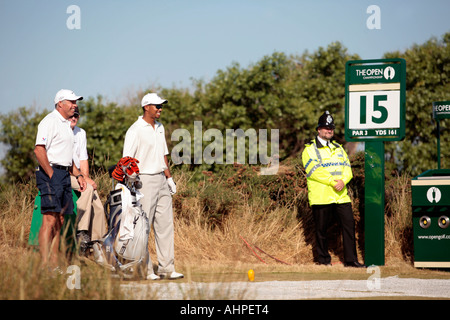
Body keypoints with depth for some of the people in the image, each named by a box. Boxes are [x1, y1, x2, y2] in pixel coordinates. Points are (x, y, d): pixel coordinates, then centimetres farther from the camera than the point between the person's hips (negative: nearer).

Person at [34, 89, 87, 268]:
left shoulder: (66, 124, 21)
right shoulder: (50, 121, -9)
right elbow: (39, 150, -19)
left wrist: (78, 175, 21)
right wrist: (51, 175, -19)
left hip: (64, 173, 10)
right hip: (50, 173, -10)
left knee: (59, 221, 8)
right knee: (50, 220, -14)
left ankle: (54, 265, 12)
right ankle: (45, 266, -18)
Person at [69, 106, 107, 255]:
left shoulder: (81, 133, 16)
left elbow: (83, 158, 15)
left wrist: (86, 177, -2)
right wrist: (84, 178, -19)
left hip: (77, 175, 7)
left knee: (98, 207, -7)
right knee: (88, 188, -32)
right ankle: (81, 231, -35)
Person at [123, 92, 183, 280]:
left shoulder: (160, 127, 15)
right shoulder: (136, 130, -9)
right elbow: (127, 160, -13)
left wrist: (169, 177, 18)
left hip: (161, 180, 8)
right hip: (144, 180, -8)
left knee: (165, 224, 5)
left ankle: (166, 268, 9)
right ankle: (144, 270, -1)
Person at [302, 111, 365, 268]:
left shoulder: (338, 148, 20)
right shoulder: (310, 149, 1)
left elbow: (347, 168, 11)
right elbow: (314, 171, -11)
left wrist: (343, 181, -10)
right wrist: (332, 181, -16)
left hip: (341, 195, 5)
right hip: (321, 196, -5)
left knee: (349, 224, -2)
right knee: (321, 229, 1)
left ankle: (350, 259, 2)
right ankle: (324, 259, 13)